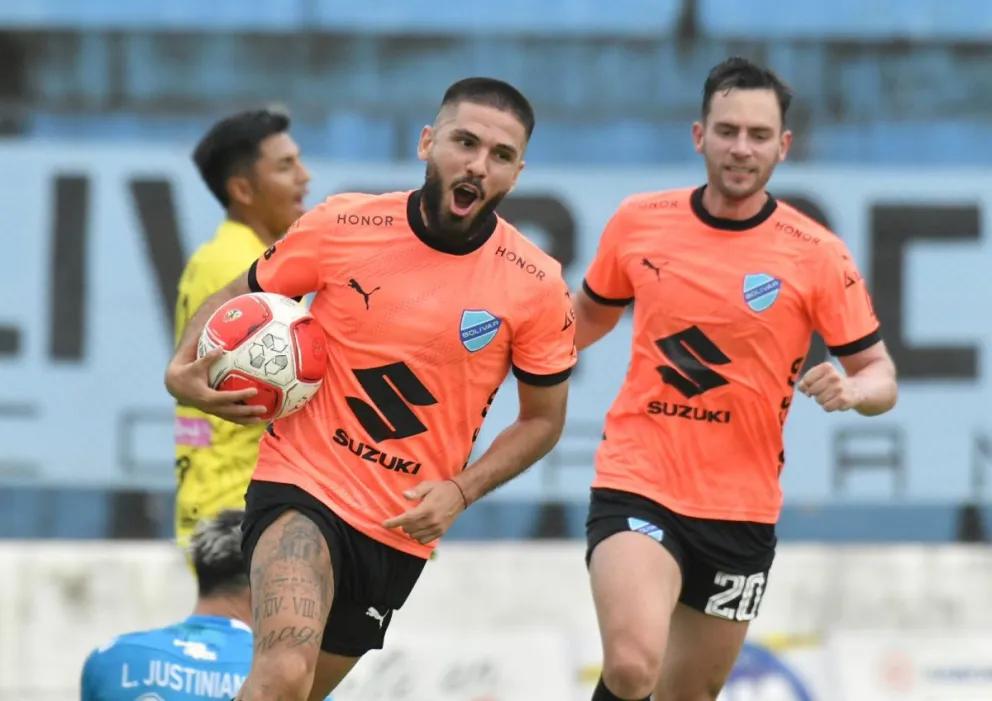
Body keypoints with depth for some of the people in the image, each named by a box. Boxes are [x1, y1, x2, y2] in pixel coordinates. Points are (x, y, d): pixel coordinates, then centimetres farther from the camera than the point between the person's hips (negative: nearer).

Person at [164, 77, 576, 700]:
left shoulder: (537, 287, -6)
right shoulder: (344, 226, -8)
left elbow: (543, 419, 6)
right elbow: (239, 298, 8)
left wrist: (460, 491, -10)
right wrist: (183, 372, -11)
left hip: (404, 526, 3)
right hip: (304, 486, -3)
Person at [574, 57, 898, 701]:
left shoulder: (818, 255, -5)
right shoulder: (639, 222, -1)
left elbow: (880, 375, -1)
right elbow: (590, 315, 18)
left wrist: (850, 390, -23)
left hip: (741, 506, 1)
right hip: (637, 484, -1)